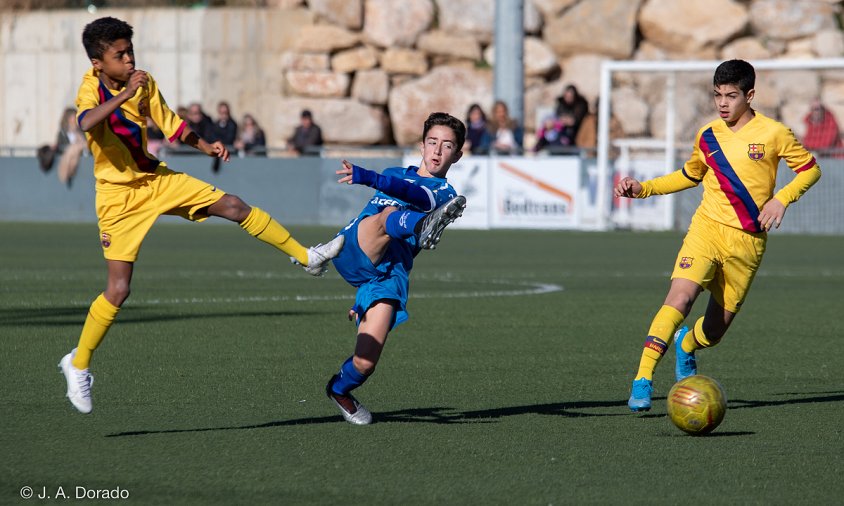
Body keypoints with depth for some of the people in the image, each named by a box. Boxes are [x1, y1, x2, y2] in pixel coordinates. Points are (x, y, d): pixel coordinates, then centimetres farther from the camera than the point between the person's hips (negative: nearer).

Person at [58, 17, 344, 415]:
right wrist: (125, 93, -48)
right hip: (119, 195, -5)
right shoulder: (91, 89, -18)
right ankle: (78, 364, 8)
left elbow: (169, 124, 11)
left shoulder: (144, 83, -1)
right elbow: (86, 123, -42)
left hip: (157, 179, 5)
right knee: (118, 289, -8)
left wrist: (205, 146, -3)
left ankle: (306, 258, 11)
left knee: (234, 207, -2)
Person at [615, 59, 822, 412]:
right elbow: (690, 175, 25)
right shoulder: (707, 136, 8)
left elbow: (810, 169, 7)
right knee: (680, 296, -25)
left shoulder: (773, 133, -2)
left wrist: (781, 199, -9)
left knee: (716, 329, 6)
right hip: (707, 228, 1)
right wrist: (642, 188, 14)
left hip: (747, 242, -1)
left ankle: (686, 345, 44)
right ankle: (643, 380, -26)